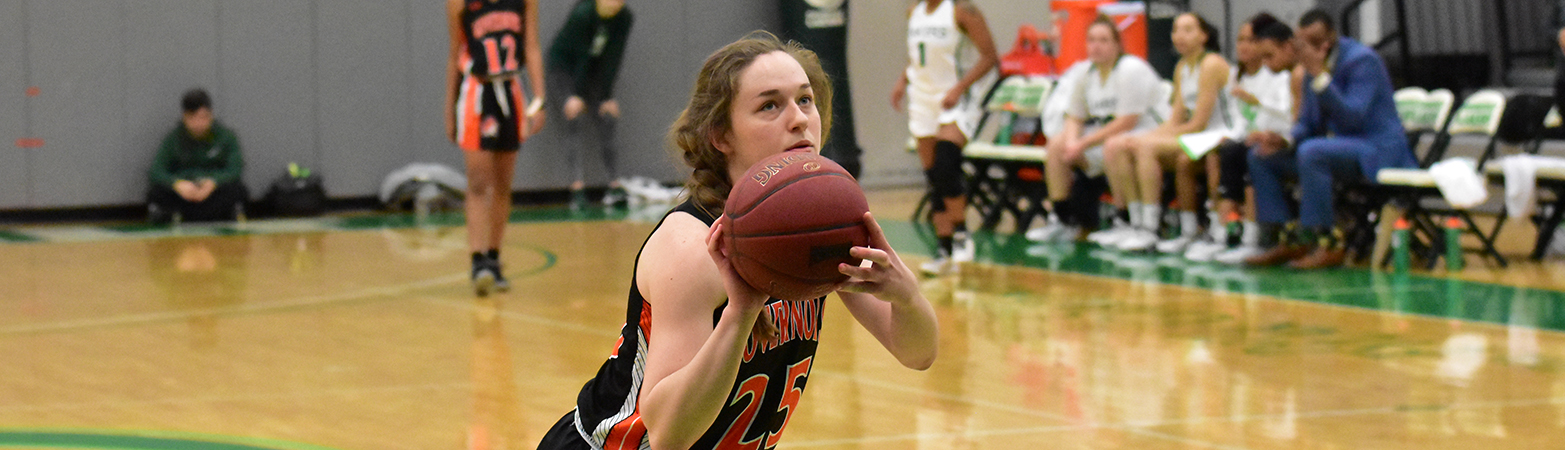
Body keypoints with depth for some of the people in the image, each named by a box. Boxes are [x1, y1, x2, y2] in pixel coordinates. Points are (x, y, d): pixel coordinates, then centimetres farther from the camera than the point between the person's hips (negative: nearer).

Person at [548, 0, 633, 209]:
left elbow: (613, 58, -12)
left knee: (605, 119, -7)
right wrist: (576, 95, -22)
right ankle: (578, 185, -26)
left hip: (594, 70, 5)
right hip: (564, 66, -5)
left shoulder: (624, 18, -15)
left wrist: (607, 97, -12)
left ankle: (615, 184, -8)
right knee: (577, 118, -20)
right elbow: (581, 56, -25)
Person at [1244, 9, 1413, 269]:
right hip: (1334, 145, 9)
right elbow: (1307, 123, 16)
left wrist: (1319, 76, -29)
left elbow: (1353, 118, -25)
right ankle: (1288, 240, -3)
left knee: (1311, 152, -36)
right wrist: (1285, 139, -7)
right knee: (1261, 157, -1)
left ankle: (1327, 245, -29)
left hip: (1376, 150, -9)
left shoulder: (1362, 61, -15)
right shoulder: (1313, 68, 10)